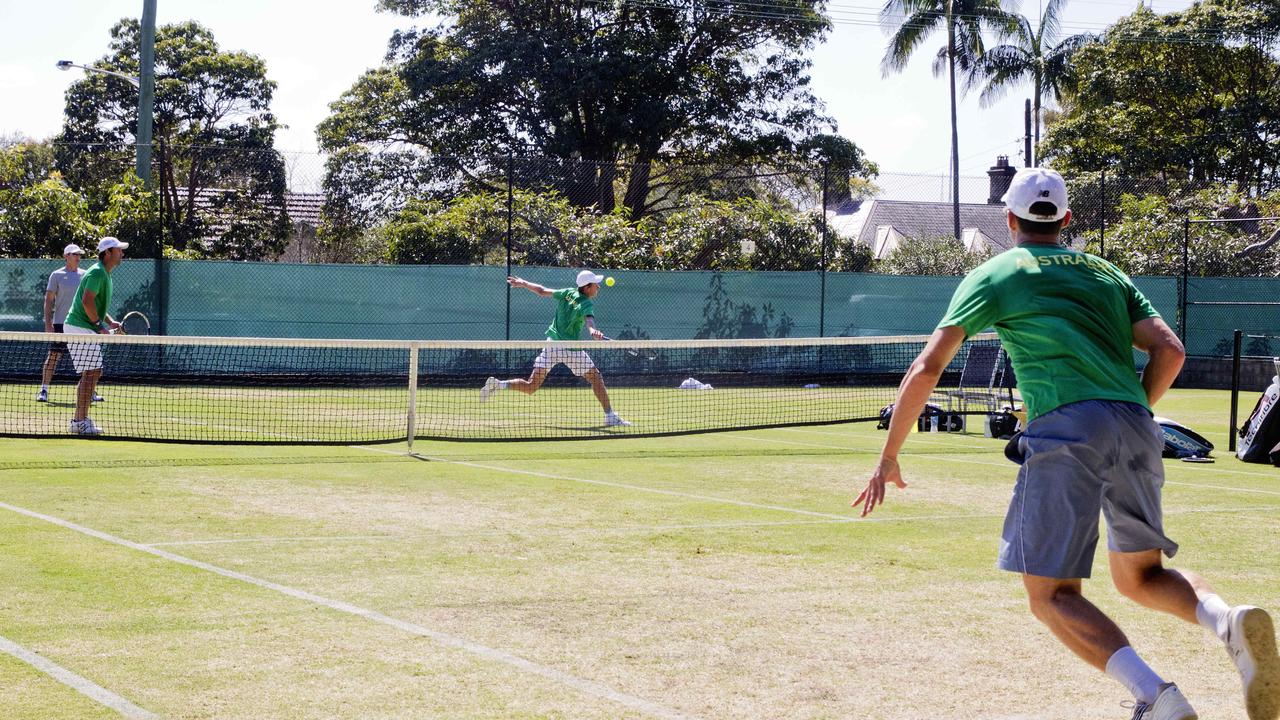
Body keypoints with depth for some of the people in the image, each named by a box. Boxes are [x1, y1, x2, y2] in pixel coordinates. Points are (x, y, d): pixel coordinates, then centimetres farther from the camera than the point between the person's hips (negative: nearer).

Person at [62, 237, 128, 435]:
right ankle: (81, 421, -12)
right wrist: (100, 324, -18)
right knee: (90, 373, -13)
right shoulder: (97, 272, -15)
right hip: (79, 328, -11)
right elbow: (87, 301, -24)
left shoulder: (105, 275, 19)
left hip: (87, 330, 11)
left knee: (95, 373, 11)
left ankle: (80, 419, 15)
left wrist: (111, 322, 12)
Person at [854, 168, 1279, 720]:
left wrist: (888, 459, 15)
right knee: (1141, 577, 20)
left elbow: (926, 369, 9)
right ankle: (1228, 621, -12)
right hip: (1137, 431, 5)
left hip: (1065, 427, -5)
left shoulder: (992, 275, 15)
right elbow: (1170, 351, 14)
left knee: (1052, 595, -2)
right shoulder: (1107, 274, 26)